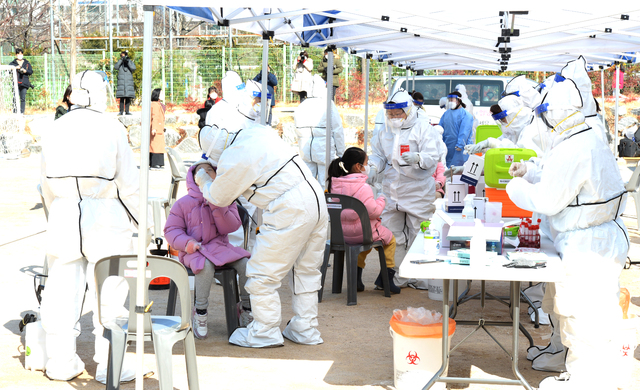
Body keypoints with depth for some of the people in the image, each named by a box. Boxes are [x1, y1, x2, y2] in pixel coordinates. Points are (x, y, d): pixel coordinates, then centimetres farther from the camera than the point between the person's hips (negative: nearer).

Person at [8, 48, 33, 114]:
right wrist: (15, 68, -12)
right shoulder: (12, 63, 13)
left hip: (24, 83, 1)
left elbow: (31, 71, 9)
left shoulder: (27, 63, 16)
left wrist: (25, 71, -10)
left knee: (23, 99, -2)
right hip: (16, 83, -1)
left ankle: (22, 112, 0)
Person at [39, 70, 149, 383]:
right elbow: (128, 184, -4)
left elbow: (47, 184, 14)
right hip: (105, 219, -5)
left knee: (64, 290, 9)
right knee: (109, 293, 2)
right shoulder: (110, 128, -5)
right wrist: (143, 220, 7)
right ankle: (108, 365, 6)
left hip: (64, 217, 5)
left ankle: (61, 361, 18)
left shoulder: (55, 129, 8)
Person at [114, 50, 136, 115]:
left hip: (129, 82, 0)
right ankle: (121, 111, -3)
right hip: (121, 82, 0)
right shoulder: (120, 62, 10)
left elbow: (133, 68, -8)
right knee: (121, 97, -6)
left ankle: (127, 111, 1)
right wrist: (121, 60, -14)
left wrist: (128, 61, -14)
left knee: (128, 97, -4)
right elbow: (115, 67, -9)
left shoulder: (131, 62, 9)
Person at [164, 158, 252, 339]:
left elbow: (231, 227, -4)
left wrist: (217, 206, -17)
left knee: (246, 263, -21)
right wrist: (186, 242, -15)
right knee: (206, 266, -37)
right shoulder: (183, 203, 4)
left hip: (220, 247, 3)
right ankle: (199, 313, -21)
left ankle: (246, 309, -1)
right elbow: (171, 229, 4)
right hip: (195, 250, -3)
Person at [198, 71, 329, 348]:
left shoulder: (234, 159, -12)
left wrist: (203, 182, 26)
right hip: (315, 198, 9)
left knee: (262, 273, 5)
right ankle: (305, 330, 27)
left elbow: (220, 198, 6)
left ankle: (265, 332, 15)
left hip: (290, 214, -9)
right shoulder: (259, 131, 9)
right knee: (306, 269, 18)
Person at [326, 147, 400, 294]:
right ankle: (386, 279, 22)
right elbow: (374, 212, -25)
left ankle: (356, 276, 29)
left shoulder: (334, 184, -2)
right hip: (363, 233, -7)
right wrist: (381, 200, -4)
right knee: (390, 239, 21)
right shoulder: (363, 188, -24)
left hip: (341, 233, 7)